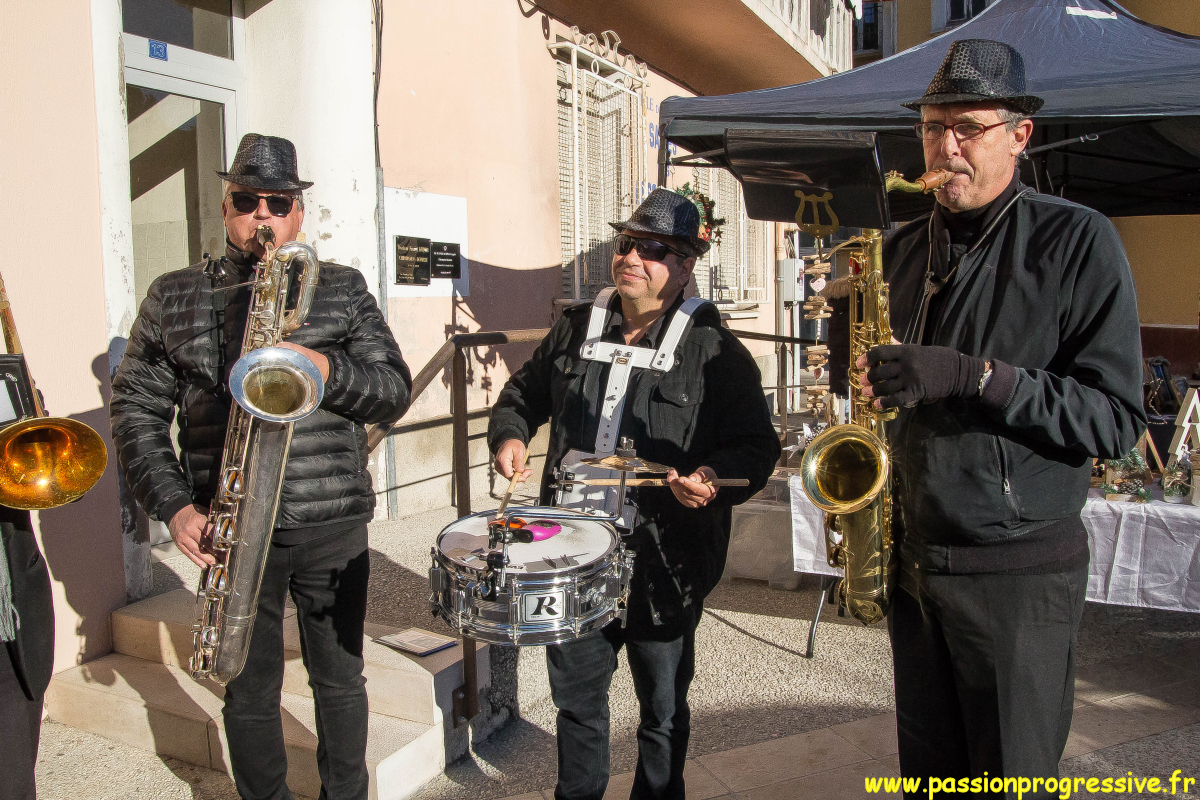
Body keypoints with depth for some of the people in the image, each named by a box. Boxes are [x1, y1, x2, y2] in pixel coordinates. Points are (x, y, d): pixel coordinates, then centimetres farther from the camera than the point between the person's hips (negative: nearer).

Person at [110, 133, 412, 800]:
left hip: (333, 523, 0)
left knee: (340, 678, 13)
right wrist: (173, 504, -7)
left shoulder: (343, 289, 5)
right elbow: (136, 408, 5)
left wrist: (329, 369, -19)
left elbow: (395, 392, 0)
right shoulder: (173, 297, 6)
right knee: (251, 690, 13)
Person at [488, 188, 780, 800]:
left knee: (662, 708, 16)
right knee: (575, 694, 21)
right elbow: (524, 393, 19)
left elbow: (757, 445, -8)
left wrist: (717, 479, -27)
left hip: (663, 563, -4)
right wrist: (510, 435, 0)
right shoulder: (576, 328, 6)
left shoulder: (715, 351, -8)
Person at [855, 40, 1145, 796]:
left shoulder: (1078, 241, -8)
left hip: (1019, 569, -5)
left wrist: (973, 376, -25)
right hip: (911, 558, 5)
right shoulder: (903, 250, 9)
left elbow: (1117, 417, -14)